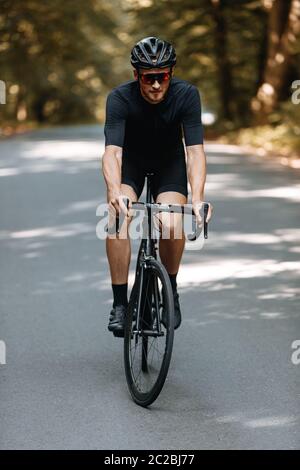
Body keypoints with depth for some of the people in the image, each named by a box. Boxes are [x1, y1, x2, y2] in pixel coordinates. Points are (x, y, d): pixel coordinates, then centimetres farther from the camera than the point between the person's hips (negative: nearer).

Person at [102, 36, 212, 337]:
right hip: (131, 160, 0)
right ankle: (119, 303, -15)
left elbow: (195, 150, -33)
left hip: (169, 161, 0)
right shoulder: (120, 98, -29)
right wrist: (115, 193, -59)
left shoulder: (186, 95, -27)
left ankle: (170, 292, 2)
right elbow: (112, 151, -39)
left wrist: (197, 198, -49)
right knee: (118, 219, -28)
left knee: (172, 224, -25)